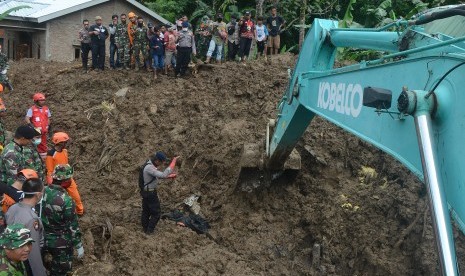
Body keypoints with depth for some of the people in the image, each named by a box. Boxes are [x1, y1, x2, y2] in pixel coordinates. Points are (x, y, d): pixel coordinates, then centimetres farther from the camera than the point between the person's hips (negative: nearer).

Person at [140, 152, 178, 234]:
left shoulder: (150, 164, 2)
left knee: (146, 211, 21)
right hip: (150, 193, -10)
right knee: (156, 213, 4)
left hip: (145, 191, 10)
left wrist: (169, 176, 5)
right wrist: (173, 162, -37)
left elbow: (158, 175, 16)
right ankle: (150, 230, 13)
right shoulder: (149, 168, -31)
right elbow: (163, 175, -40)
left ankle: (145, 229, 34)